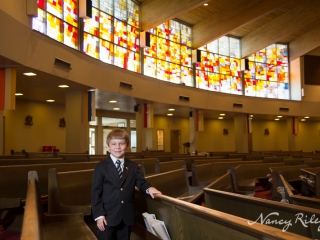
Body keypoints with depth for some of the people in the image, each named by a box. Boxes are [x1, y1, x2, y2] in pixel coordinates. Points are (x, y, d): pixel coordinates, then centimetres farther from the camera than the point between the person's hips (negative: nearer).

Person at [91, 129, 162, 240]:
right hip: (107, 216, -3)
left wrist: (149, 188, -22)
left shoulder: (133, 166, 9)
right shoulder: (101, 167, -3)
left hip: (127, 216, 4)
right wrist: (99, 215, -13)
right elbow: (96, 193, -6)